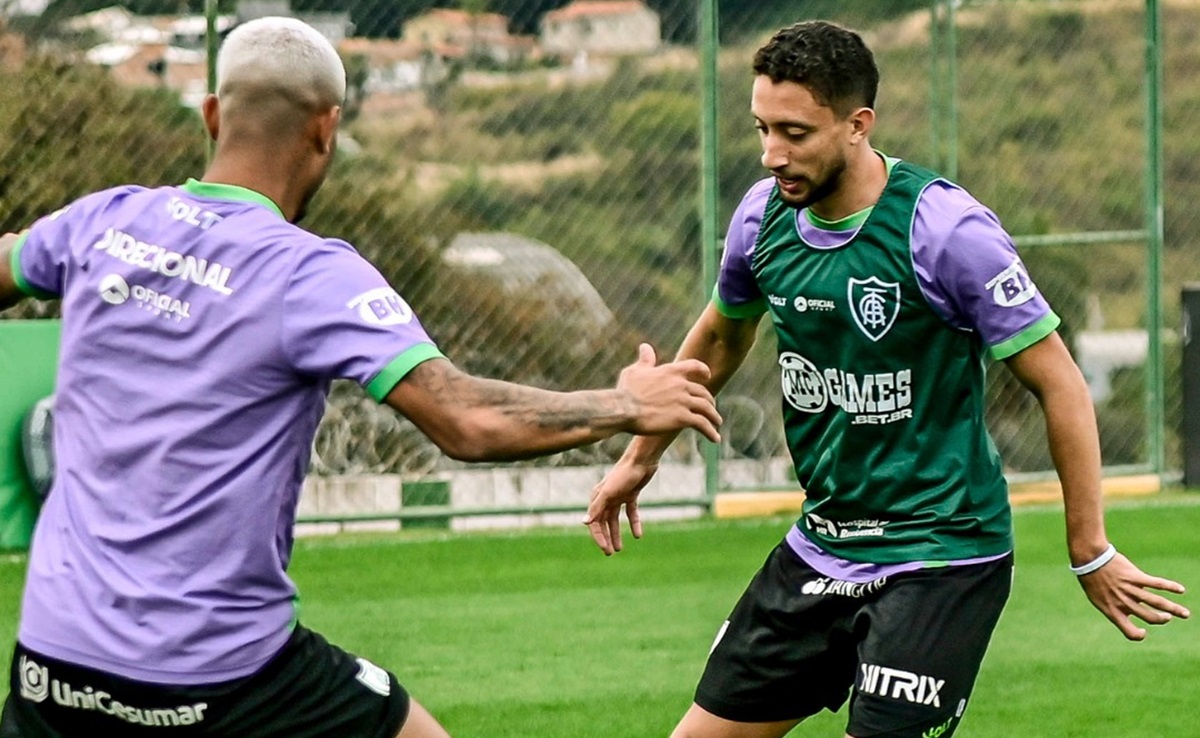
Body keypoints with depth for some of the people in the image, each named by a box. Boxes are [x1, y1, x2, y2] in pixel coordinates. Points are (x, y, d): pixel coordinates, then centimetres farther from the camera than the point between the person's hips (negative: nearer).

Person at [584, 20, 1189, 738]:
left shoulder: (946, 229, -19)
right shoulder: (764, 214, 0)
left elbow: (1060, 384, -13)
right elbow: (721, 337, 22)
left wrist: (1091, 552, -10)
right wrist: (641, 456, 29)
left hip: (938, 559, -7)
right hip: (819, 550, 7)